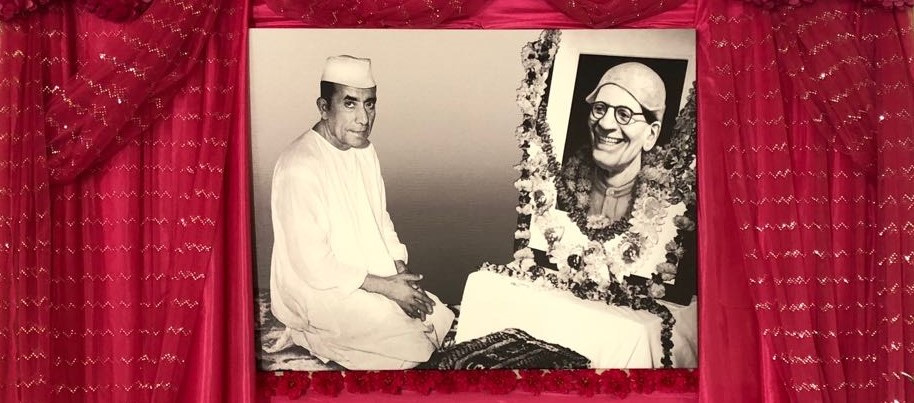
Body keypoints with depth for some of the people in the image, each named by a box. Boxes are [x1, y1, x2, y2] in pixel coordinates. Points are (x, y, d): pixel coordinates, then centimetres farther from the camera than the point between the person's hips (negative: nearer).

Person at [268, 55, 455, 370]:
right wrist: (384, 285, -18)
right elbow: (313, 267, -23)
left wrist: (401, 274, -3)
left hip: (371, 280, 8)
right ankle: (309, 336, 4)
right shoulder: (300, 169, -24)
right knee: (412, 344, -18)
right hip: (316, 290, -8)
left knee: (442, 320, -2)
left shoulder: (365, 149, 4)